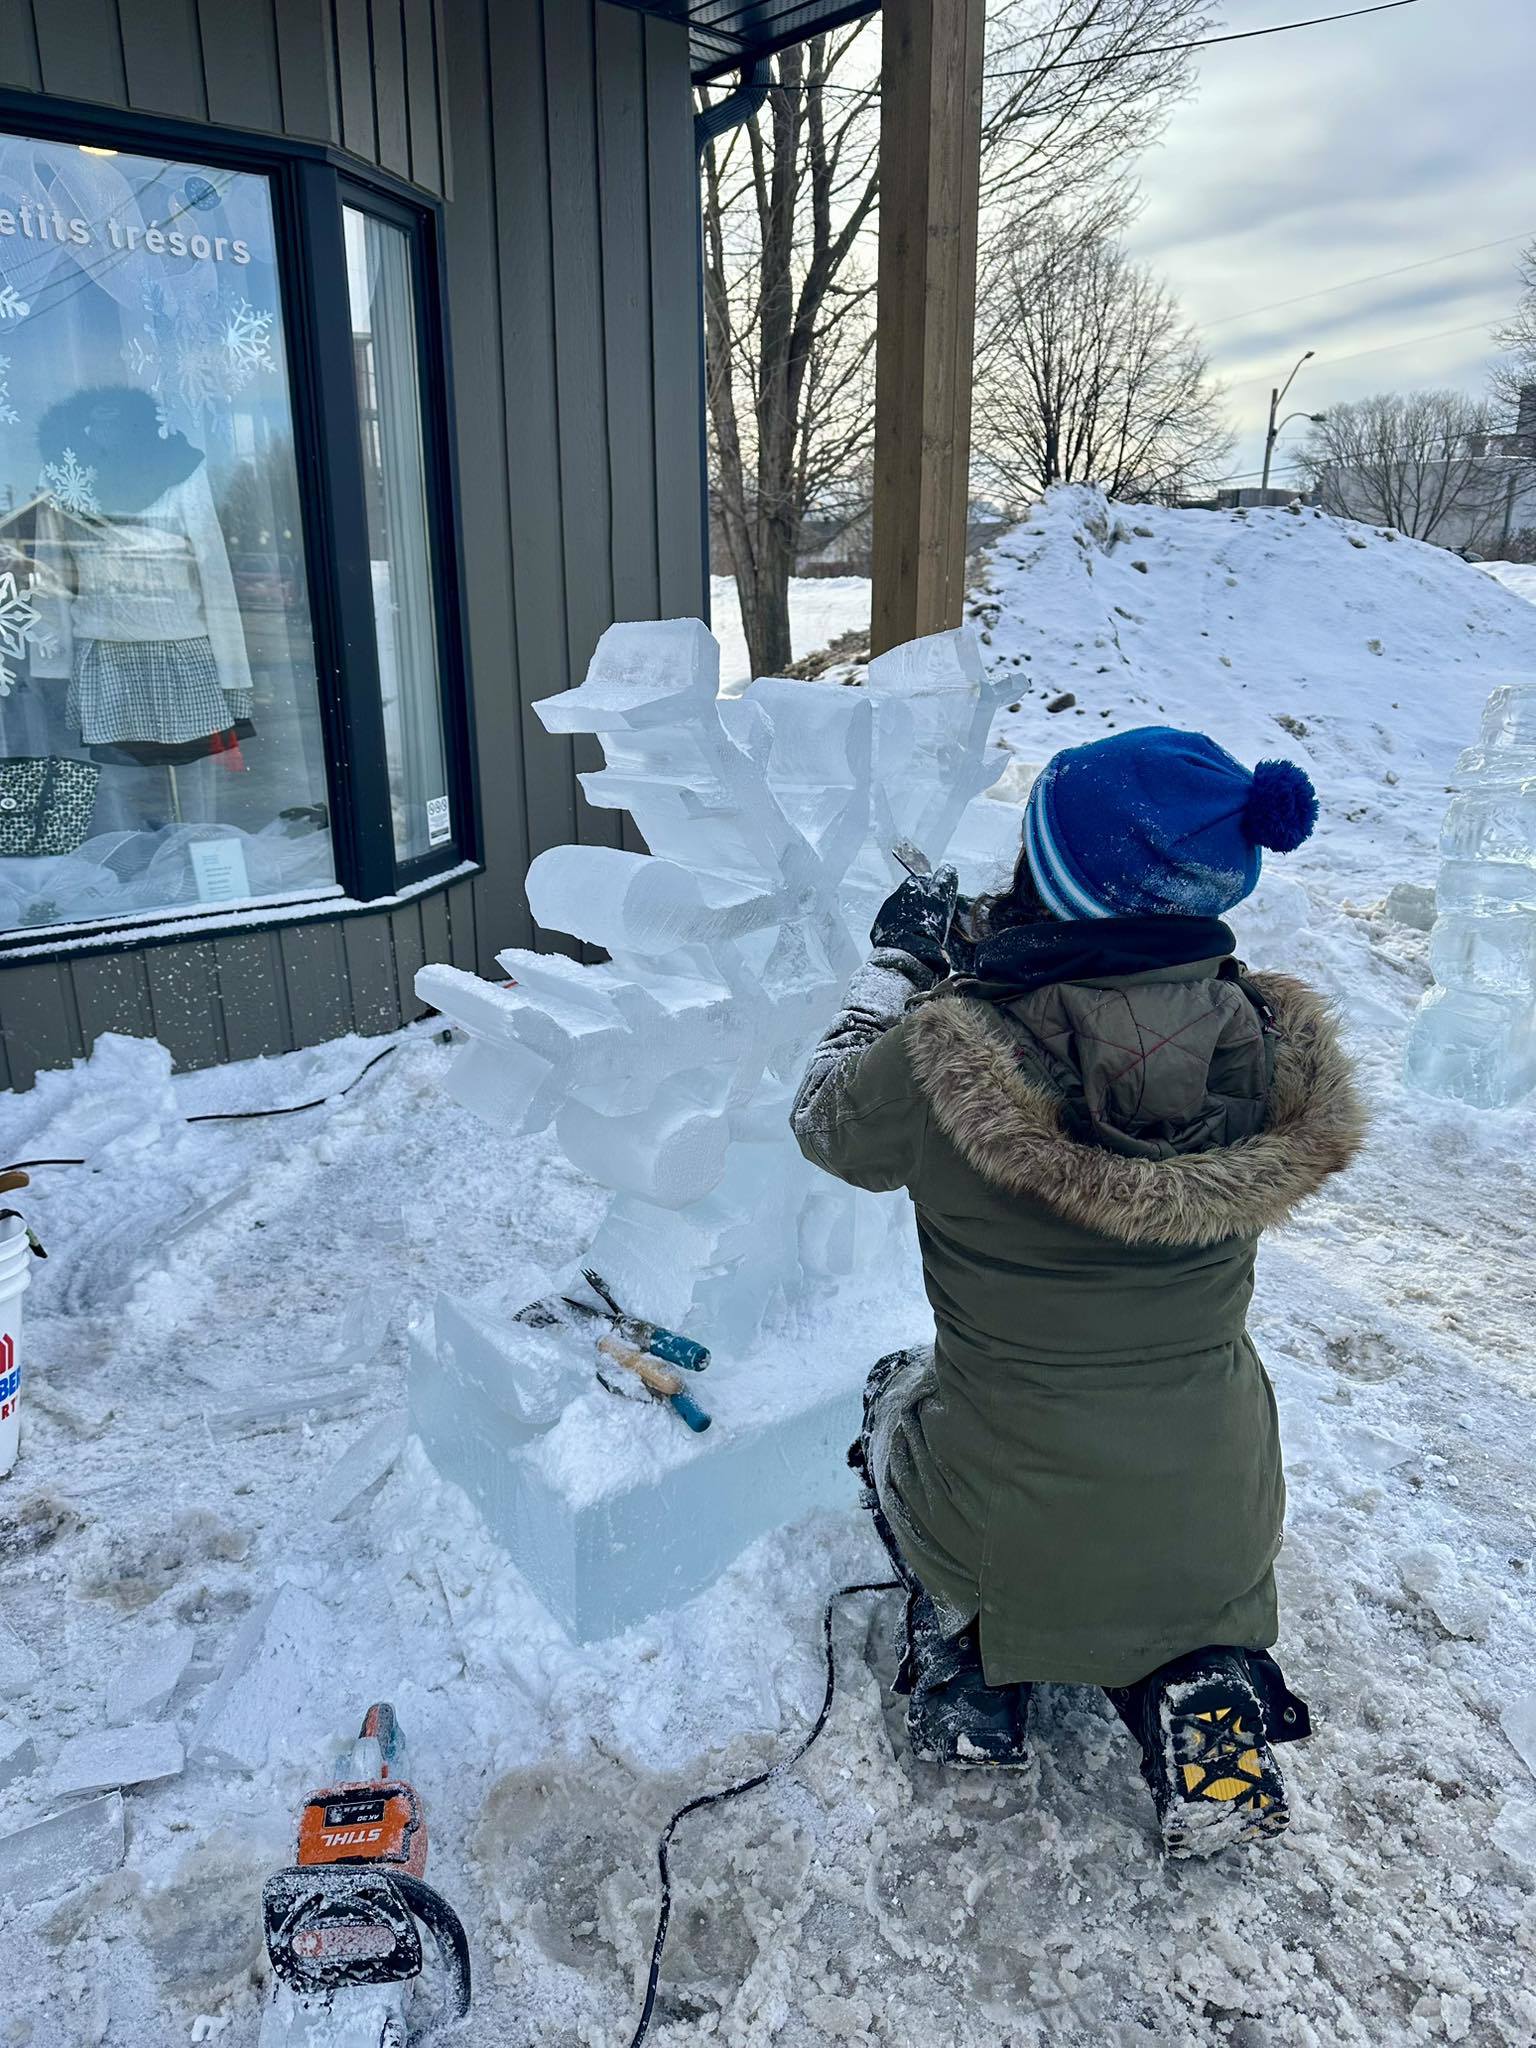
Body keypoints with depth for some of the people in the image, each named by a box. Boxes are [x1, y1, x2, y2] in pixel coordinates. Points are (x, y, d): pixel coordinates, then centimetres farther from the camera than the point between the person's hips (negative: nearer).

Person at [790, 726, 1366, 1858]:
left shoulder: (945, 1059, -27)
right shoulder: (1273, 1047, -15)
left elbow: (828, 1123, -3)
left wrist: (896, 965, 8)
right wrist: (986, 950, 6)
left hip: (1014, 1536, -2)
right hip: (1220, 1536, 3)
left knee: (901, 1392, 30)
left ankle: (965, 1664, 24)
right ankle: (1198, 1685, 20)